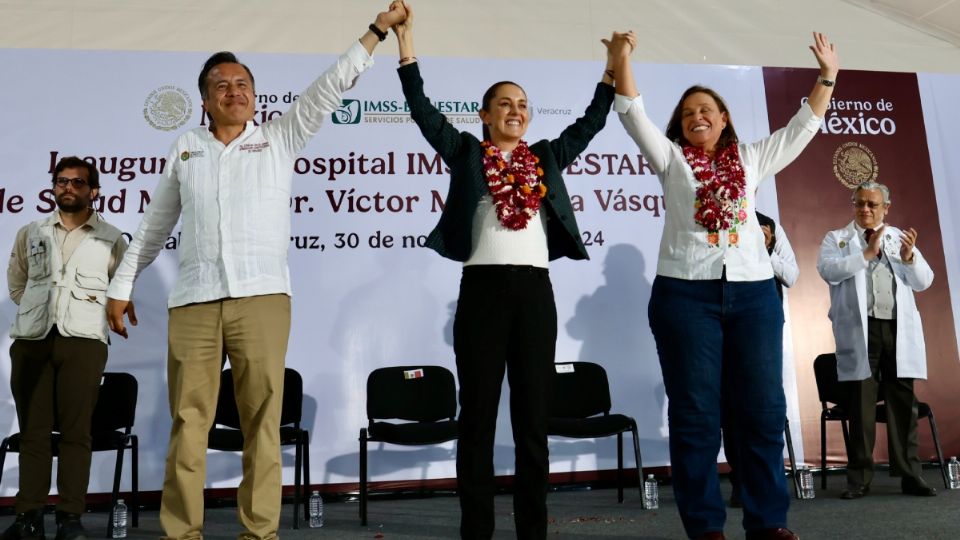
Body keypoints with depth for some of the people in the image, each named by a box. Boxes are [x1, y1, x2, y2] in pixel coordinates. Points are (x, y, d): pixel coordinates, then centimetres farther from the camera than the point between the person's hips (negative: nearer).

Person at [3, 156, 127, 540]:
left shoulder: (112, 239, 11)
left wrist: (95, 314, 4)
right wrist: (36, 311, 14)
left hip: (83, 340, -2)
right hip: (31, 339, 3)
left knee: (75, 431, -5)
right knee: (32, 430, 2)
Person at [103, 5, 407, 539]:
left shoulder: (280, 139, 13)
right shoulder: (186, 149, 18)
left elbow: (331, 87, 8)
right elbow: (154, 225, 23)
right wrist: (122, 285, 22)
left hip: (261, 296, -2)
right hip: (193, 300, 2)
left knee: (263, 420, -2)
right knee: (189, 420, 2)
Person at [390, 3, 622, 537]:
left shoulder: (547, 157, 17)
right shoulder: (467, 152, 9)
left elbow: (591, 122, 20)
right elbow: (423, 109, 2)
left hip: (535, 291, 3)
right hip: (483, 289, -3)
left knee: (534, 416, 7)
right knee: (479, 416, 2)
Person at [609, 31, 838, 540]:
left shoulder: (751, 159, 17)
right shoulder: (671, 159, 10)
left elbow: (803, 126, 22)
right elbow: (632, 111, 4)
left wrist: (827, 76, 20)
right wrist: (622, 55, -1)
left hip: (754, 293, 3)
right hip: (685, 294, -2)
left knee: (764, 407, 4)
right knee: (695, 412, 0)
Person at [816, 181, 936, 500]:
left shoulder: (900, 238, 19)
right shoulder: (837, 239, 11)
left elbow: (924, 282, 12)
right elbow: (827, 270, -8)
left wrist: (909, 257, -7)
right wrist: (866, 254, -13)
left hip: (899, 329, 3)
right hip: (860, 331, -2)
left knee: (904, 403, 4)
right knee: (861, 404, 0)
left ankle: (910, 476, 11)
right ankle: (859, 479, 5)